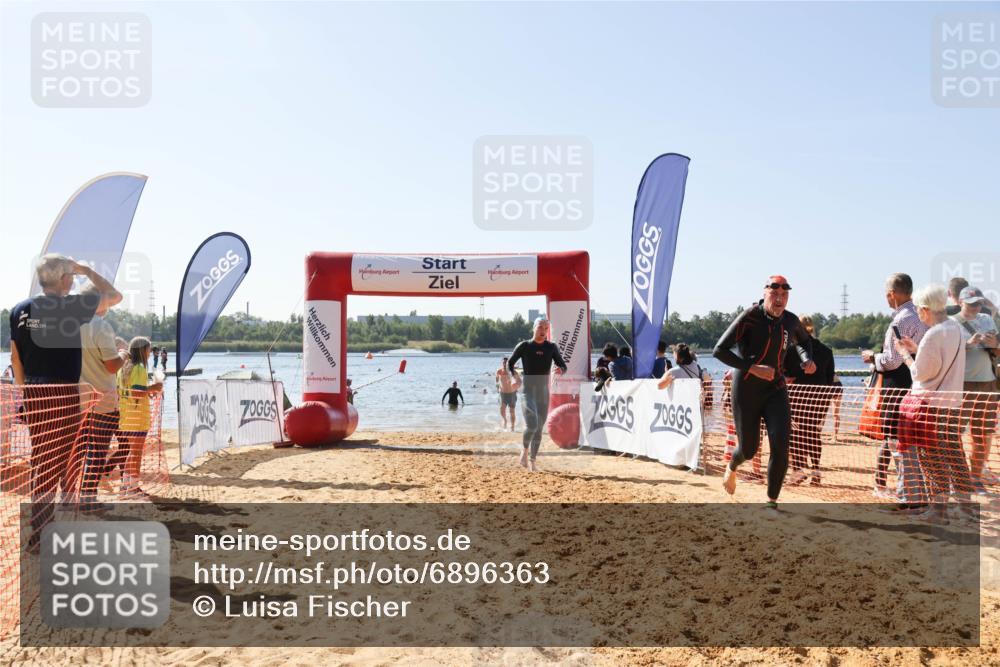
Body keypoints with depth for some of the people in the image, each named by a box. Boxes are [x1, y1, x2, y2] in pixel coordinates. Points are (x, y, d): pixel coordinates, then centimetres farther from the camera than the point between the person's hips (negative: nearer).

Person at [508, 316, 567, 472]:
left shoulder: (552, 347, 6)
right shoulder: (524, 346, -2)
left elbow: (563, 365, 5)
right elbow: (510, 363, 9)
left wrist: (560, 370, -18)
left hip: (544, 392, 4)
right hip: (528, 391, -4)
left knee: (539, 428, 8)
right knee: (531, 425, -19)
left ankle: (532, 461, 20)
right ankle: (525, 451, 9)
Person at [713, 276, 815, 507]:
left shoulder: (791, 321, 1)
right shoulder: (749, 317, -15)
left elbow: (802, 340, 25)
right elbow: (720, 350, -18)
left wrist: (806, 360, 4)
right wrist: (752, 368, -26)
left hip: (775, 390, 4)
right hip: (746, 390, -4)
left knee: (781, 446, -13)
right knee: (749, 449, 5)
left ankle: (771, 502, 2)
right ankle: (731, 467, 43)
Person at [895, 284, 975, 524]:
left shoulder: (933, 335, -20)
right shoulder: (956, 328, 7)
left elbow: (921, 372, -15)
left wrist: (905, 354, -1)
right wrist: (916, 349, 14)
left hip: (930, 404, -8)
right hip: (952, 401, 8)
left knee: (932, 457, 1)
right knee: (954, 454, 15)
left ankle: (939, 507, 5)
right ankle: (965, 503, 21)